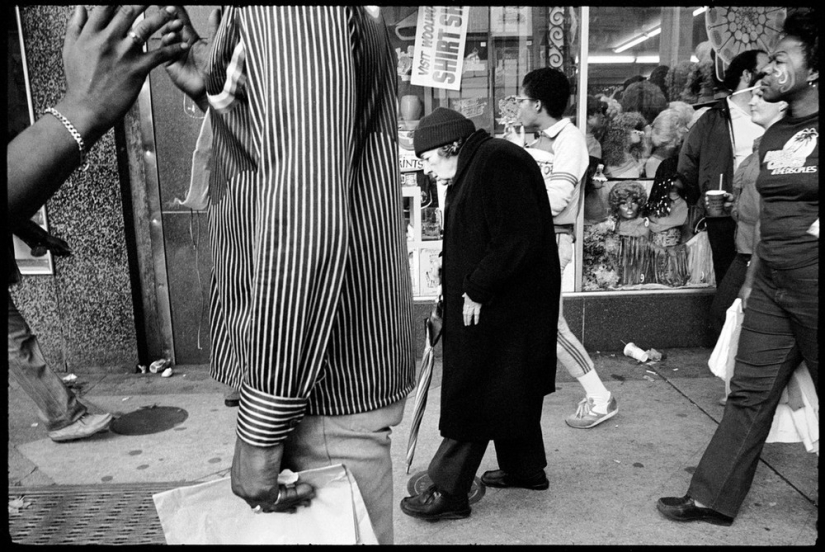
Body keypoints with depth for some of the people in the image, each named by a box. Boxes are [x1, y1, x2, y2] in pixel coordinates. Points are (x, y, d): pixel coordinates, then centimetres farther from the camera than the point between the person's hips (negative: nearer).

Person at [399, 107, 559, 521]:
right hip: (492, 304, 10)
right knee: (510, 391, 20)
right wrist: (455, 288, 9)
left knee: (472, 397, -3)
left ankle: (448, 492, 8)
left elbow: (519, 240, -25)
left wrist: (477, 290, -20)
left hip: (501, 307, -10)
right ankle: (525, 469, 36)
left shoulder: (497, 162, -17)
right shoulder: (473, 169, 15)